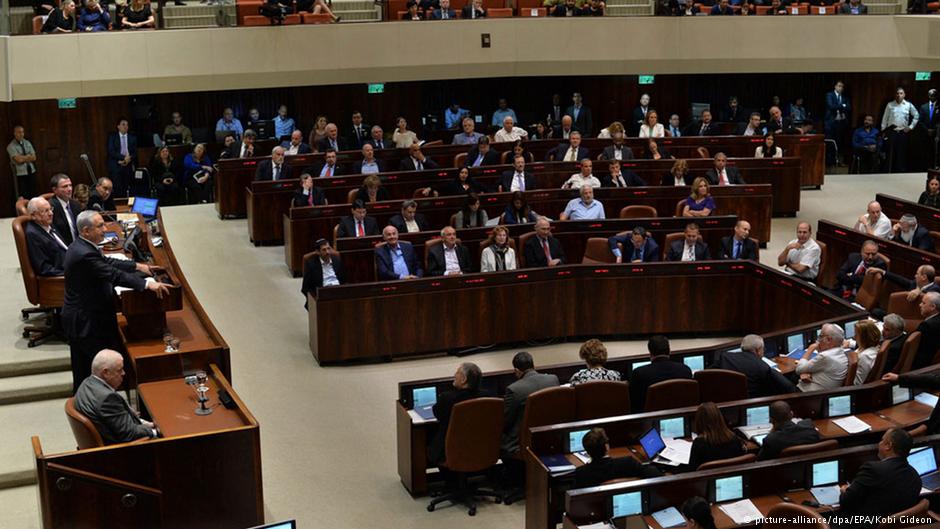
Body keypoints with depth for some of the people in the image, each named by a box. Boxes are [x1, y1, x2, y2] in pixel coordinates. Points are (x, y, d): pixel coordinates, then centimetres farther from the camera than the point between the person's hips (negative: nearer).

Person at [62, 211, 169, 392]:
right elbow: (114, 275, -28)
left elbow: (107, 262, 18)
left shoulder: (81, 247, 6)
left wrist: (137, 266, 16)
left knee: (82, 369, 18)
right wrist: (147, 284, -27)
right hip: (87, 322, -10)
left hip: (79, 318, 10)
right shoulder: (85, 254, -26)